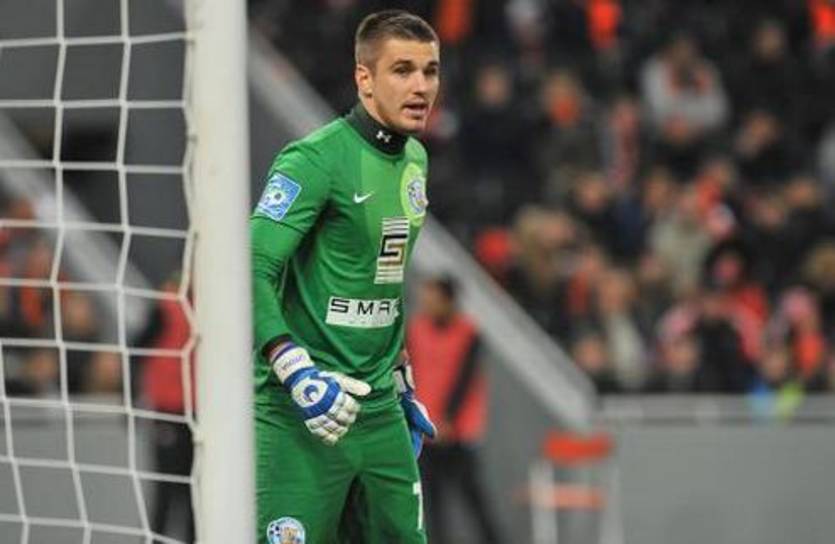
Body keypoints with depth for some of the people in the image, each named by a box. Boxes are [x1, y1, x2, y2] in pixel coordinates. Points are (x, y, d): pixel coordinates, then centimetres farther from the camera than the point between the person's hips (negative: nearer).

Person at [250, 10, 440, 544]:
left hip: (380, 410, 8)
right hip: (304, 413, -8)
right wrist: (299, 373, -29)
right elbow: (253, 272, -20)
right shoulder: (315, 159, -13)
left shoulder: (414, 160, 14)